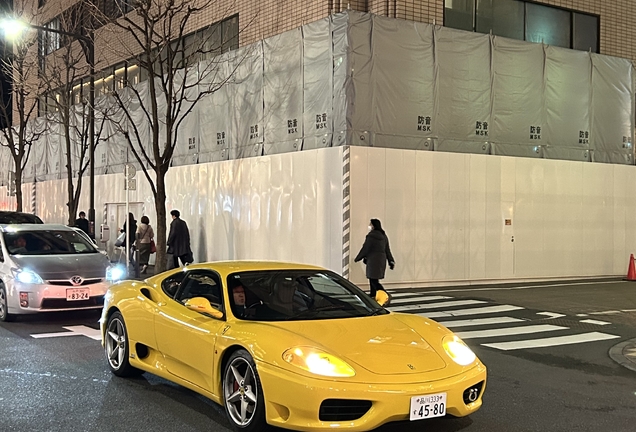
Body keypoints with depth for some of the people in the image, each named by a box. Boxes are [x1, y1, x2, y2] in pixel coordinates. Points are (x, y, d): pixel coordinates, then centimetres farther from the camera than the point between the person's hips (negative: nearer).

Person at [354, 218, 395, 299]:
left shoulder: (371, 236, -14)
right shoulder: (384, 236, 10)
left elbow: (365, 249, -11)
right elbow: (387, 250, 12)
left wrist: (357, 258, 1)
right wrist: (391, 261, 16)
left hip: (373, 260, -8)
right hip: (382, 260, 8)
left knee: (374, 281, -8)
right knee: (373, 280, 17)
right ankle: (373, 296, 19)